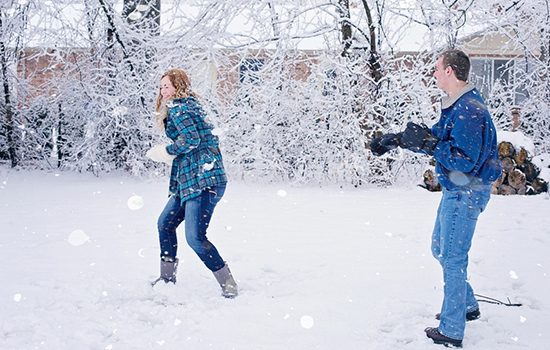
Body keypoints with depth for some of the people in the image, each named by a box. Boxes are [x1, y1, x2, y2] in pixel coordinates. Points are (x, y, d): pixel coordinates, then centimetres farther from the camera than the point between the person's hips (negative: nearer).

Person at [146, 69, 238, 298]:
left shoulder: (177, 107, -7)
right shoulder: (190, 105, 21)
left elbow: (191, 139, -20)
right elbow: (208, 139, 22)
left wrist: (166, 152, -4)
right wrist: (171, 155, 17)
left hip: (202, 180, -11)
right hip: (190, 180, 11)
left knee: (195, 238, -12)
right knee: (165, 223, 18)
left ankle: (229, 286, -5)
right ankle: (167, 278, 29)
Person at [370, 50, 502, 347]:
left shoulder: (470, 111, -22)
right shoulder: (456, 106, 10)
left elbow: (466, 161, -26)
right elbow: (435, 137, 20)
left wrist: (428, 144, -27)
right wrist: (396, 139, 13)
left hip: (465, 193, -10)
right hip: (455, 190, 10)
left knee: (452, 258, -3)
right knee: (440, 248, 20)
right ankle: (468, 306, 36)